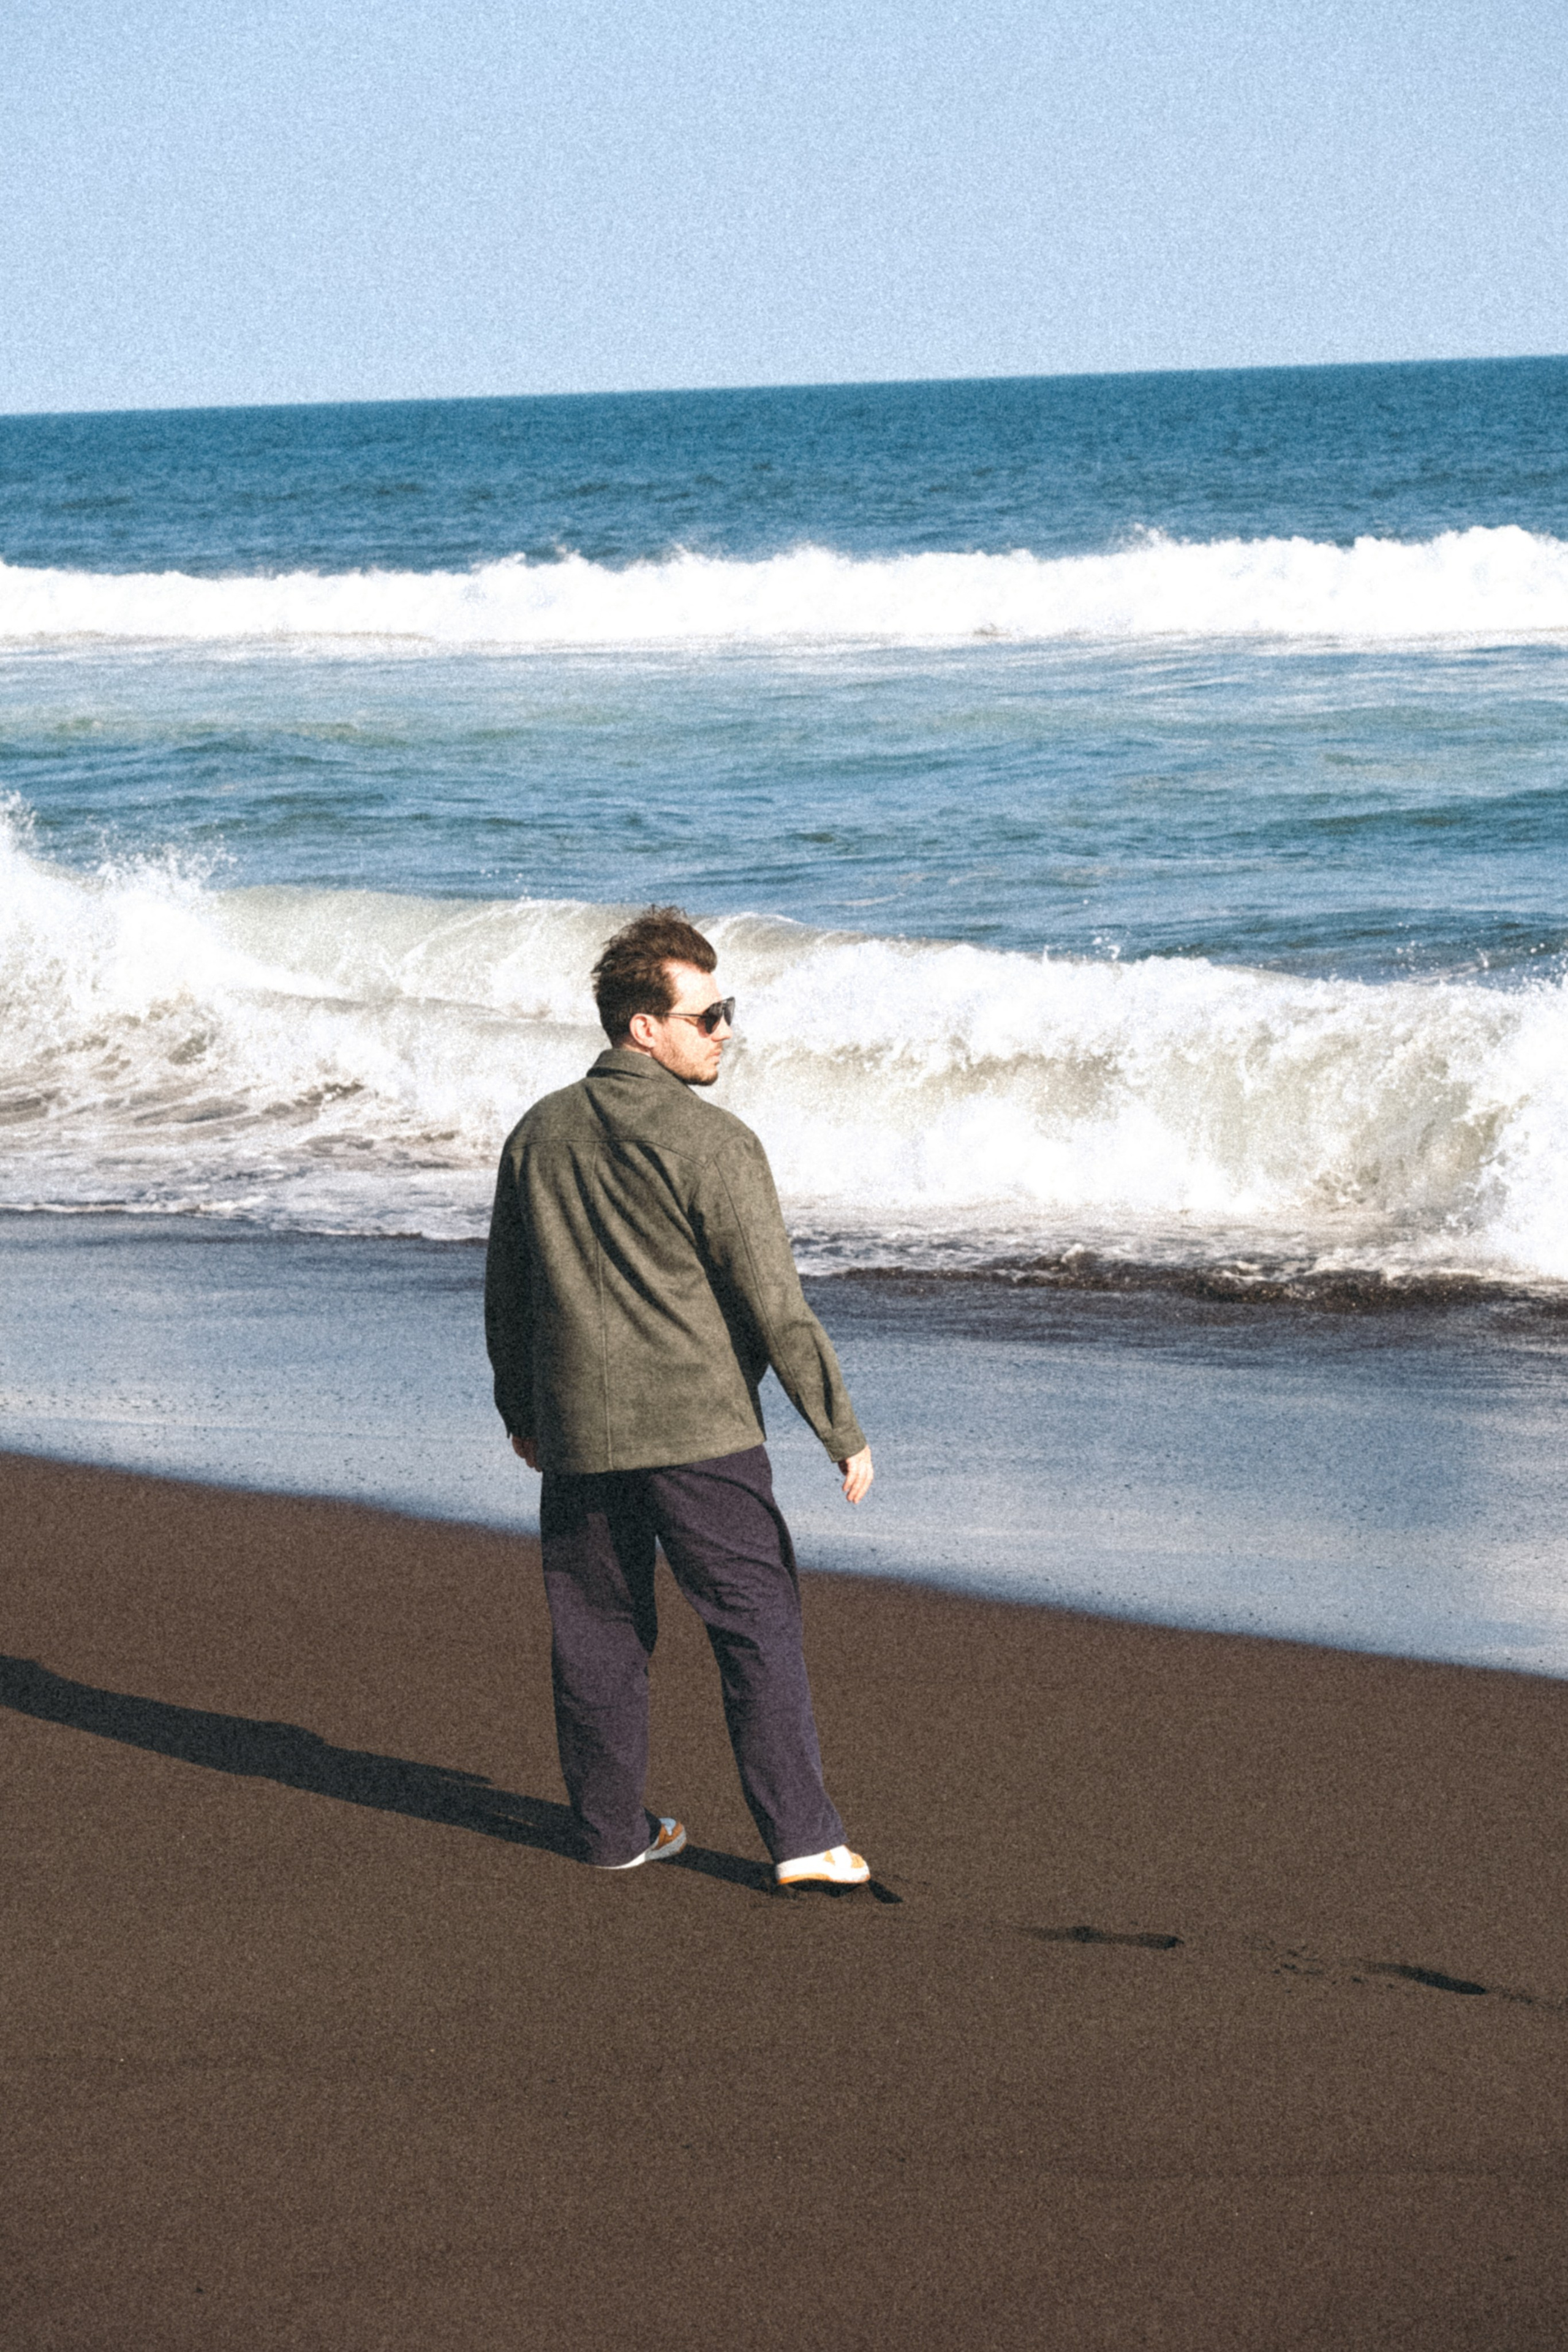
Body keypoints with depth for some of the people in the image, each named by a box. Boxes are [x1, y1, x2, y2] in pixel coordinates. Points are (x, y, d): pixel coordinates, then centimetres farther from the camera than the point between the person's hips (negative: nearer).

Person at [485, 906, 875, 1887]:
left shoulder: (539, 1135, 6)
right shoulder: (713, 1144, -13)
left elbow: (506, 1296, 15)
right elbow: (777, 1307, -14)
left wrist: (521, 1413, 28)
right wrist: (844, 1432, -7)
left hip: (578, 1437, 5)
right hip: (701, 1434, -5)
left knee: (598, 1629, 14)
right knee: (760, 1623, 1)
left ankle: (614, 1827, 21)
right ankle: (804, 1837, -1)